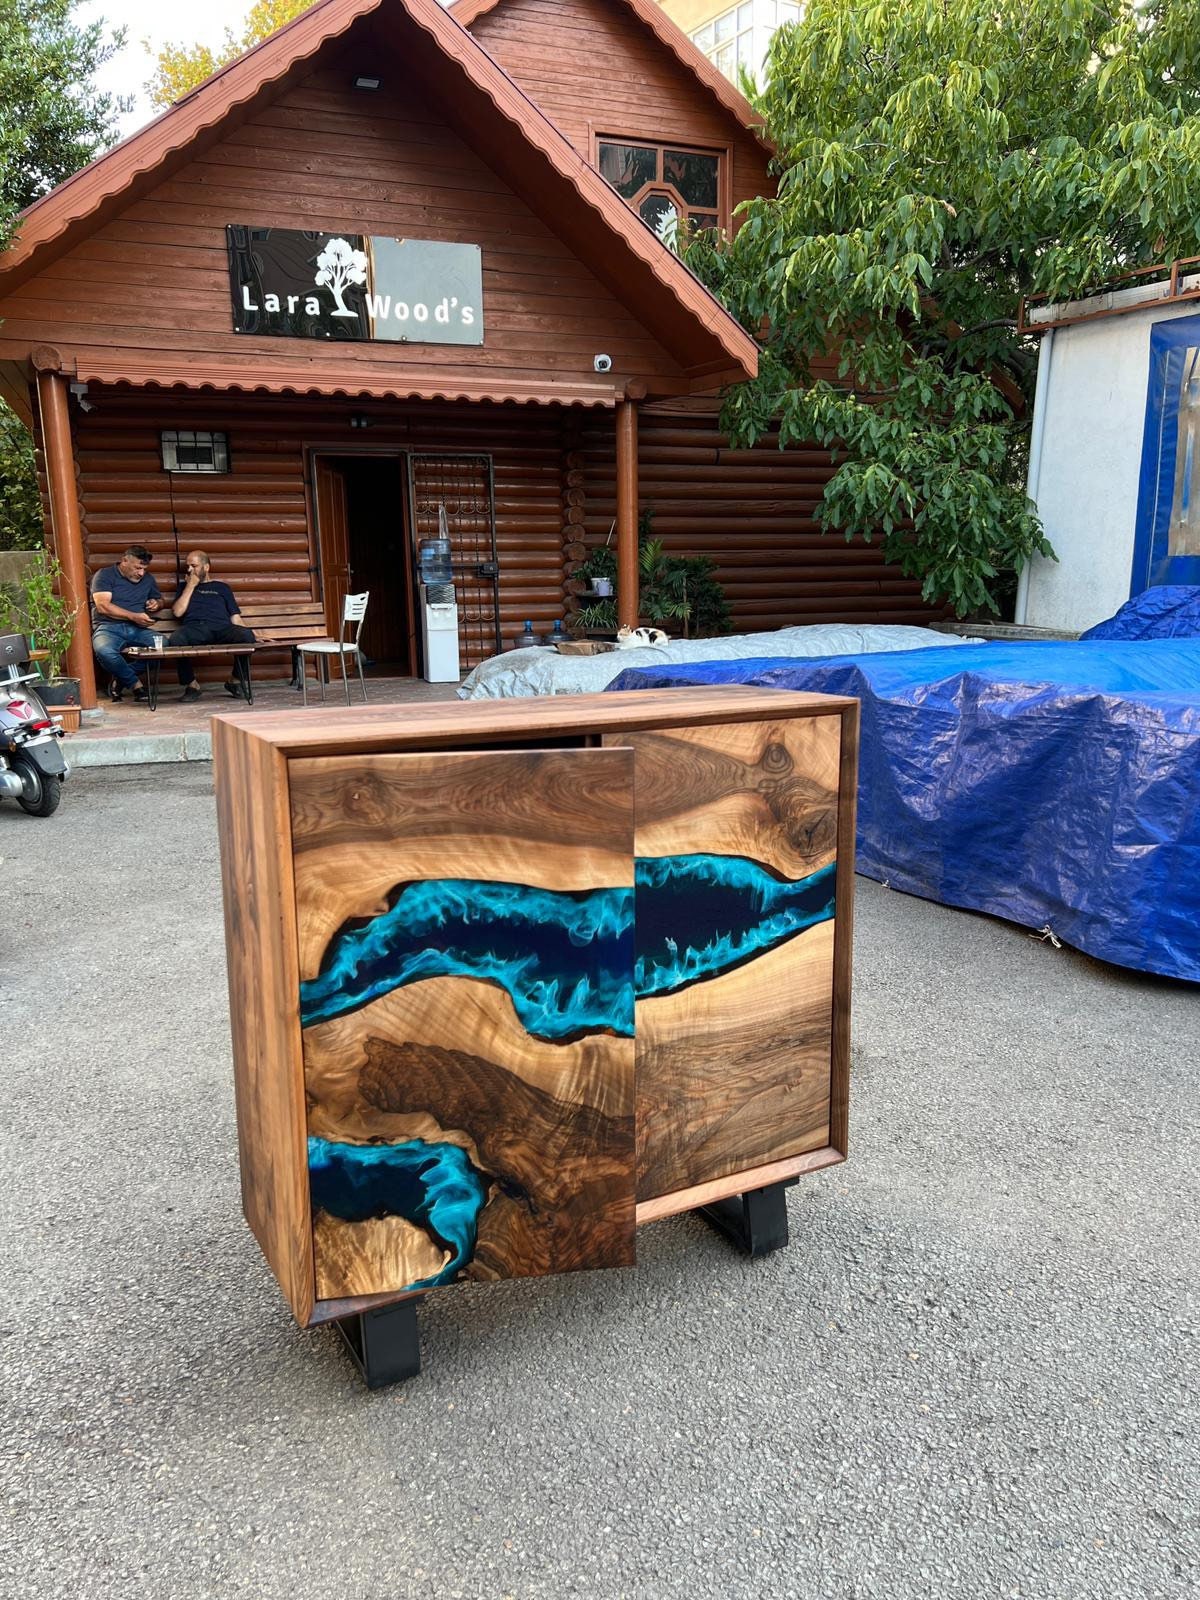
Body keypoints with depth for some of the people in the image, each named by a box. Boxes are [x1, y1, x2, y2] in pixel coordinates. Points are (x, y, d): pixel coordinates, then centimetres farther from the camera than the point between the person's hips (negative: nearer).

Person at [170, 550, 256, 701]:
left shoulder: (222, 587, 29)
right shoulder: (185, 587, 31)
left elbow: (235, 617, 20)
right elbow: (178, 612, 13)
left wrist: (251, 636, 3)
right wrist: (191, 585, 14)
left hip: (221, 628, 0)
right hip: (194, 628, 0)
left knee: (247, 636, -34)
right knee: (176, 639, -37)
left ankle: (235, 681, -14)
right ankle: (191, 684, -20)